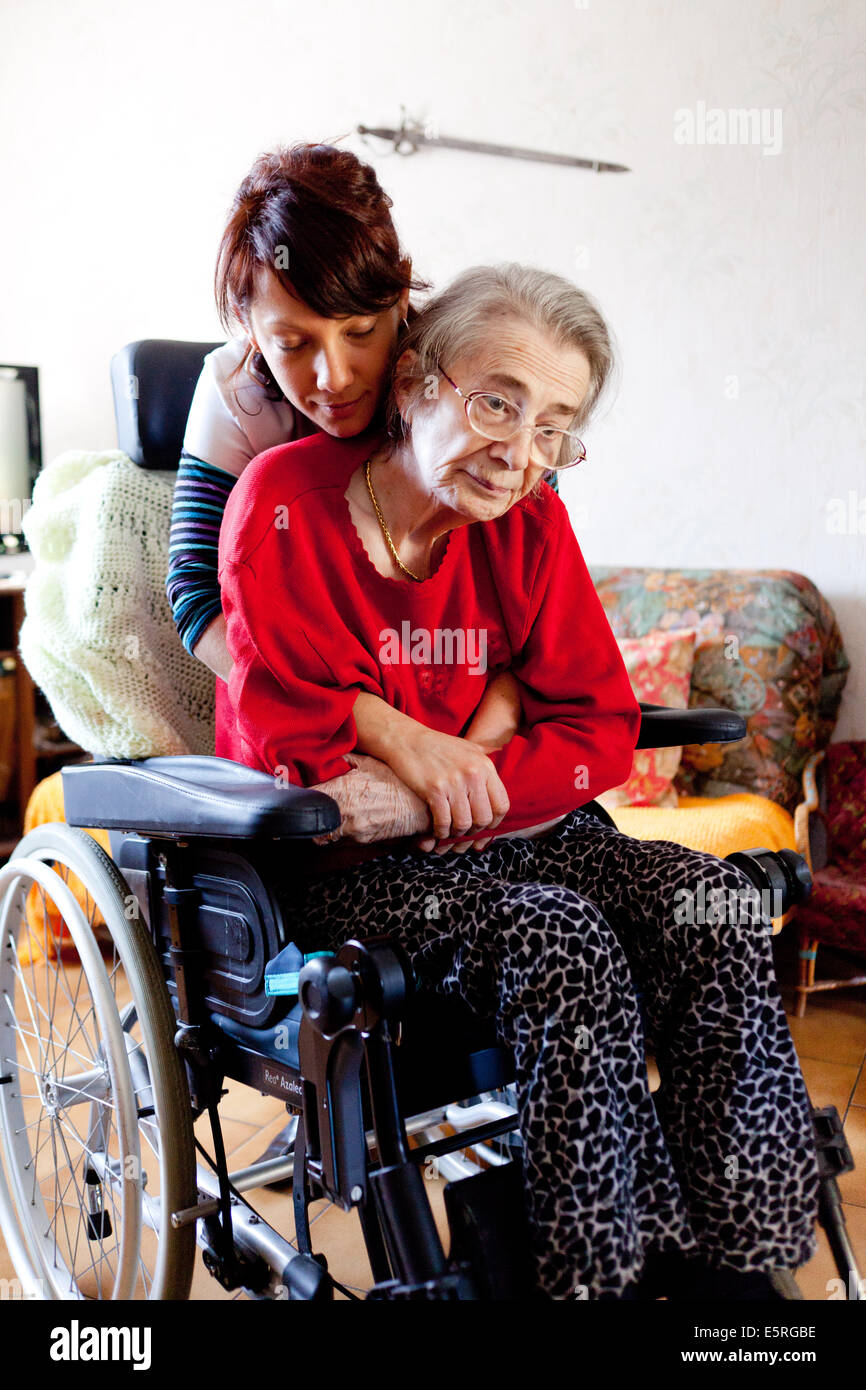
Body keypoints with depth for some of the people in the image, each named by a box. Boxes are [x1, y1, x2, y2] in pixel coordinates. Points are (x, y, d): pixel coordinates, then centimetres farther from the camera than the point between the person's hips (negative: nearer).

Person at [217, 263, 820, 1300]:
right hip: (335, 865, -4)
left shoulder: (530, 524, 0)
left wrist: (441, 790, -17)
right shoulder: (286, 503, -12)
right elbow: (293, 762, -13)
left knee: (715, 903, -20)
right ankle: (610, 1267, -15)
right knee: (561, 939, -31)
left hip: (504, 832, 5)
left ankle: (738, 1258, -11)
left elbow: (602, 732, -5)